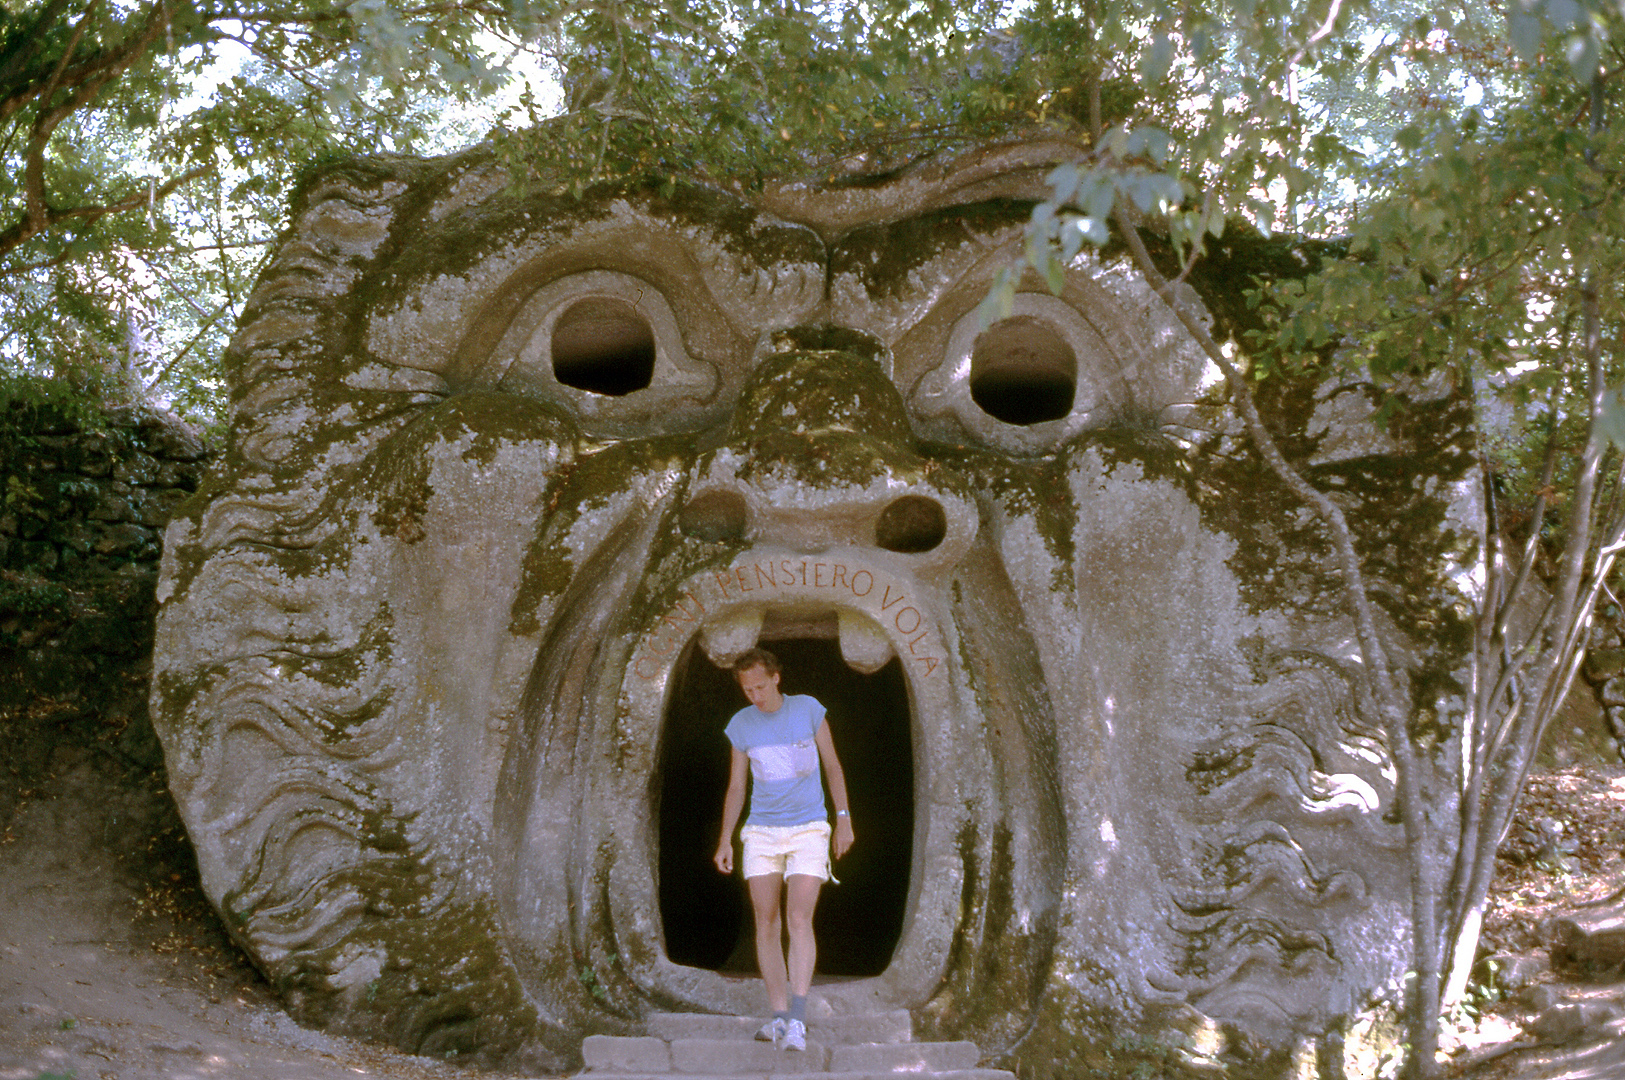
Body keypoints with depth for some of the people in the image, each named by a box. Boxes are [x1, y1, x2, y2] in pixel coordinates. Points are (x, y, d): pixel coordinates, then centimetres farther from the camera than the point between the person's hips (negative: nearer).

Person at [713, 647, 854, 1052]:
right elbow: (736, 787, 10)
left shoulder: (808, 709, -3)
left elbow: (832, 765, 5)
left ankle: (797, 1019, -17)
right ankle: (779, 1016, 6)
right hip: (762, 833, 3)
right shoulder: (741, 725, 3)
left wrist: (843, 819, 1)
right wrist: (725, 840, 4)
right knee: (766, 924, -1)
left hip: (808, 830, -3)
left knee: (799, 920, -15)